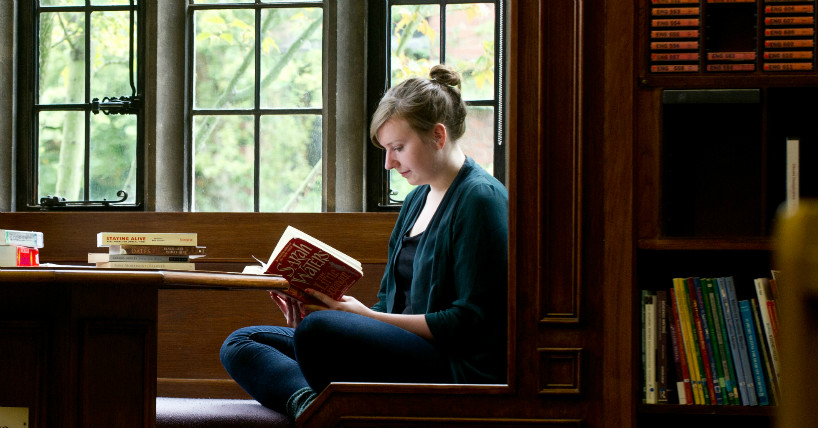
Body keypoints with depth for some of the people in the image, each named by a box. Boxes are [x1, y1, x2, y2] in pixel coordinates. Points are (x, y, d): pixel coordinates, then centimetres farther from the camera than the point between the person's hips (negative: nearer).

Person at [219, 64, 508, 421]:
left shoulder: (480, 199, -8)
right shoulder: (417, 200, 20)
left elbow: (469, 321, -14)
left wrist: (364, 315, -14)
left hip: (458, 368, -10)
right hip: (404, 353, 10)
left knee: (317, 331, -35)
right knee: (239, 344, 0)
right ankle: (305, 399, -28)